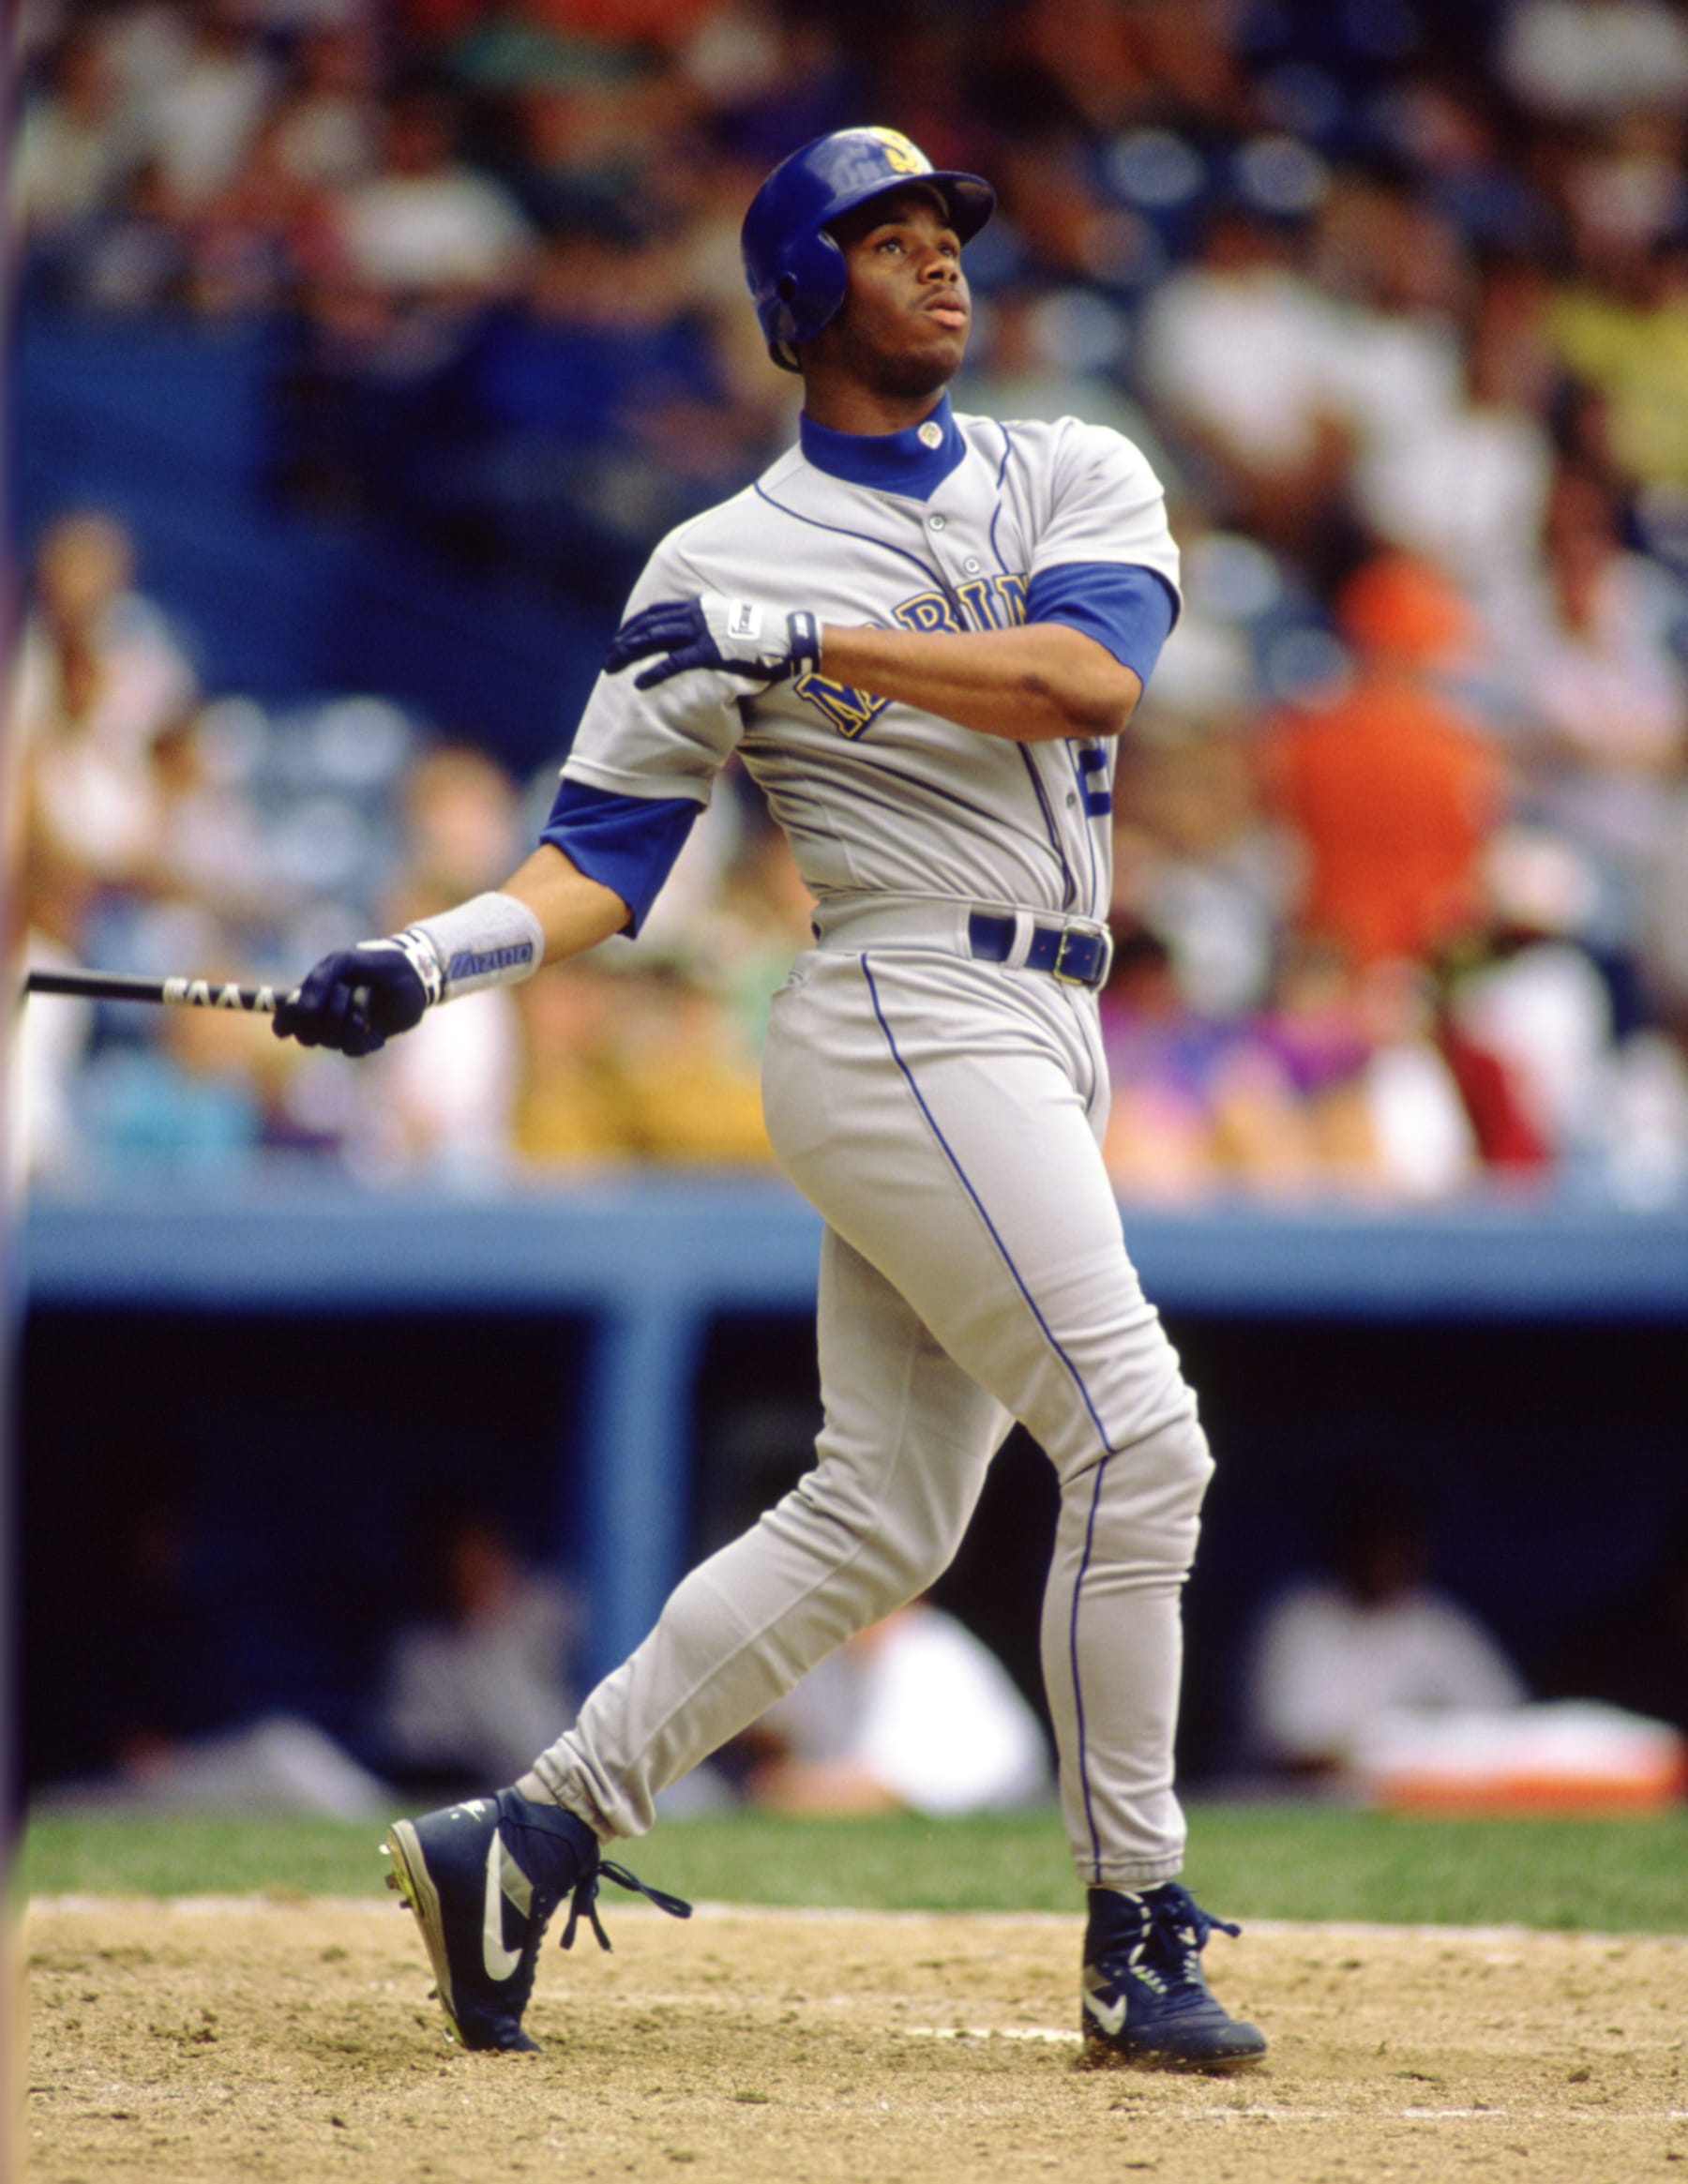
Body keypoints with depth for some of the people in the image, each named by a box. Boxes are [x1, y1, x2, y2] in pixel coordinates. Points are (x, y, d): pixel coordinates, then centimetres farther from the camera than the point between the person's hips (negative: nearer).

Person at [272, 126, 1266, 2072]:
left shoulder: (1078, 478, 12)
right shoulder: (722, 565, 2)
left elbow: (1088, 676, -9)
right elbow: (602, 861, 0)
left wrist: (816, 647, -16)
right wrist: (432, 960, -17)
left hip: (1030, 1050, 6)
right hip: (909, 1021, -6)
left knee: (879, 1520, 5)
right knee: (1137, 1440, -14)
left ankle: (531, 1835, 12)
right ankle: (1137, 1943, -10)